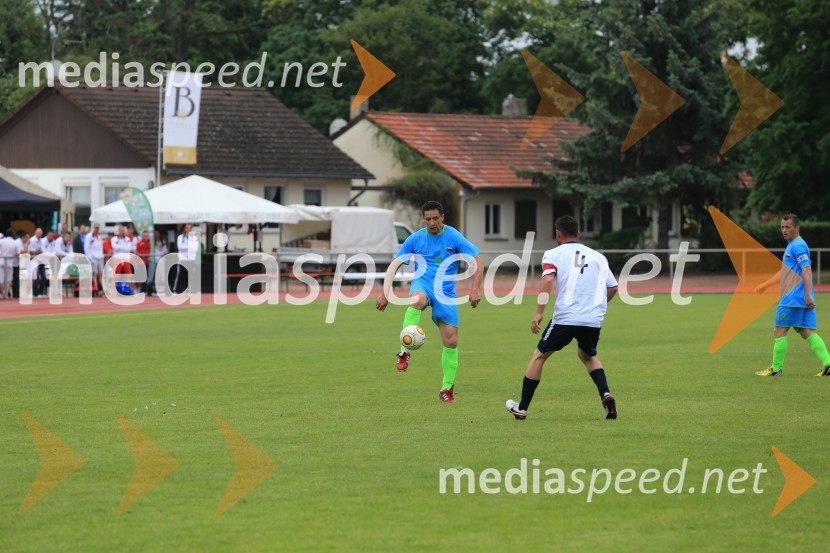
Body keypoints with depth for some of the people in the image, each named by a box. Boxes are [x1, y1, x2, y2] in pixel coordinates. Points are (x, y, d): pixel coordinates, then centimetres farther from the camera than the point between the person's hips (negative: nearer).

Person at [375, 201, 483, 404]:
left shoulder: (454, 237, -2)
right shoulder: (416, 239, 3)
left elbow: (477, 261, -2)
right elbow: (394, 265, 8)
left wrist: (475, 289, -16)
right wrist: (385, 294, -1)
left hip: (446, 292, 1)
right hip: (423, 284, -1)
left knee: (451, 340, -5)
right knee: (417, 300, -40)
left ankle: (447, 388, 12)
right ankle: (405, 351, -36)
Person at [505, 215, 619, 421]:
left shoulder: (553, 254, 6)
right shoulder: (598, 257, 18)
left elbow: (548, 280, -11)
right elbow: (612, 288, 18)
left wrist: (539, 312, -14)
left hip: (565, 317, -4)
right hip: (594, 320, 4)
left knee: (539, 356, 14)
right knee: (588, 355, 30)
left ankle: (522, 408, 16)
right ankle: (605, 394, 5)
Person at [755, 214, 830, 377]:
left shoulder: (798, 246, -11)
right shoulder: (792, 246, 20)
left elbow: (806, 271, -20)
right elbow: (785, 271, 32)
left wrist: (808, 295, -27)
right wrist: (765, 284, 37)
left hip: (793, 298, -10)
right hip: (802, 300, 10)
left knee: (779, 331, 0)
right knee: (807, 332, 4)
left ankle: (776, 368, 6)